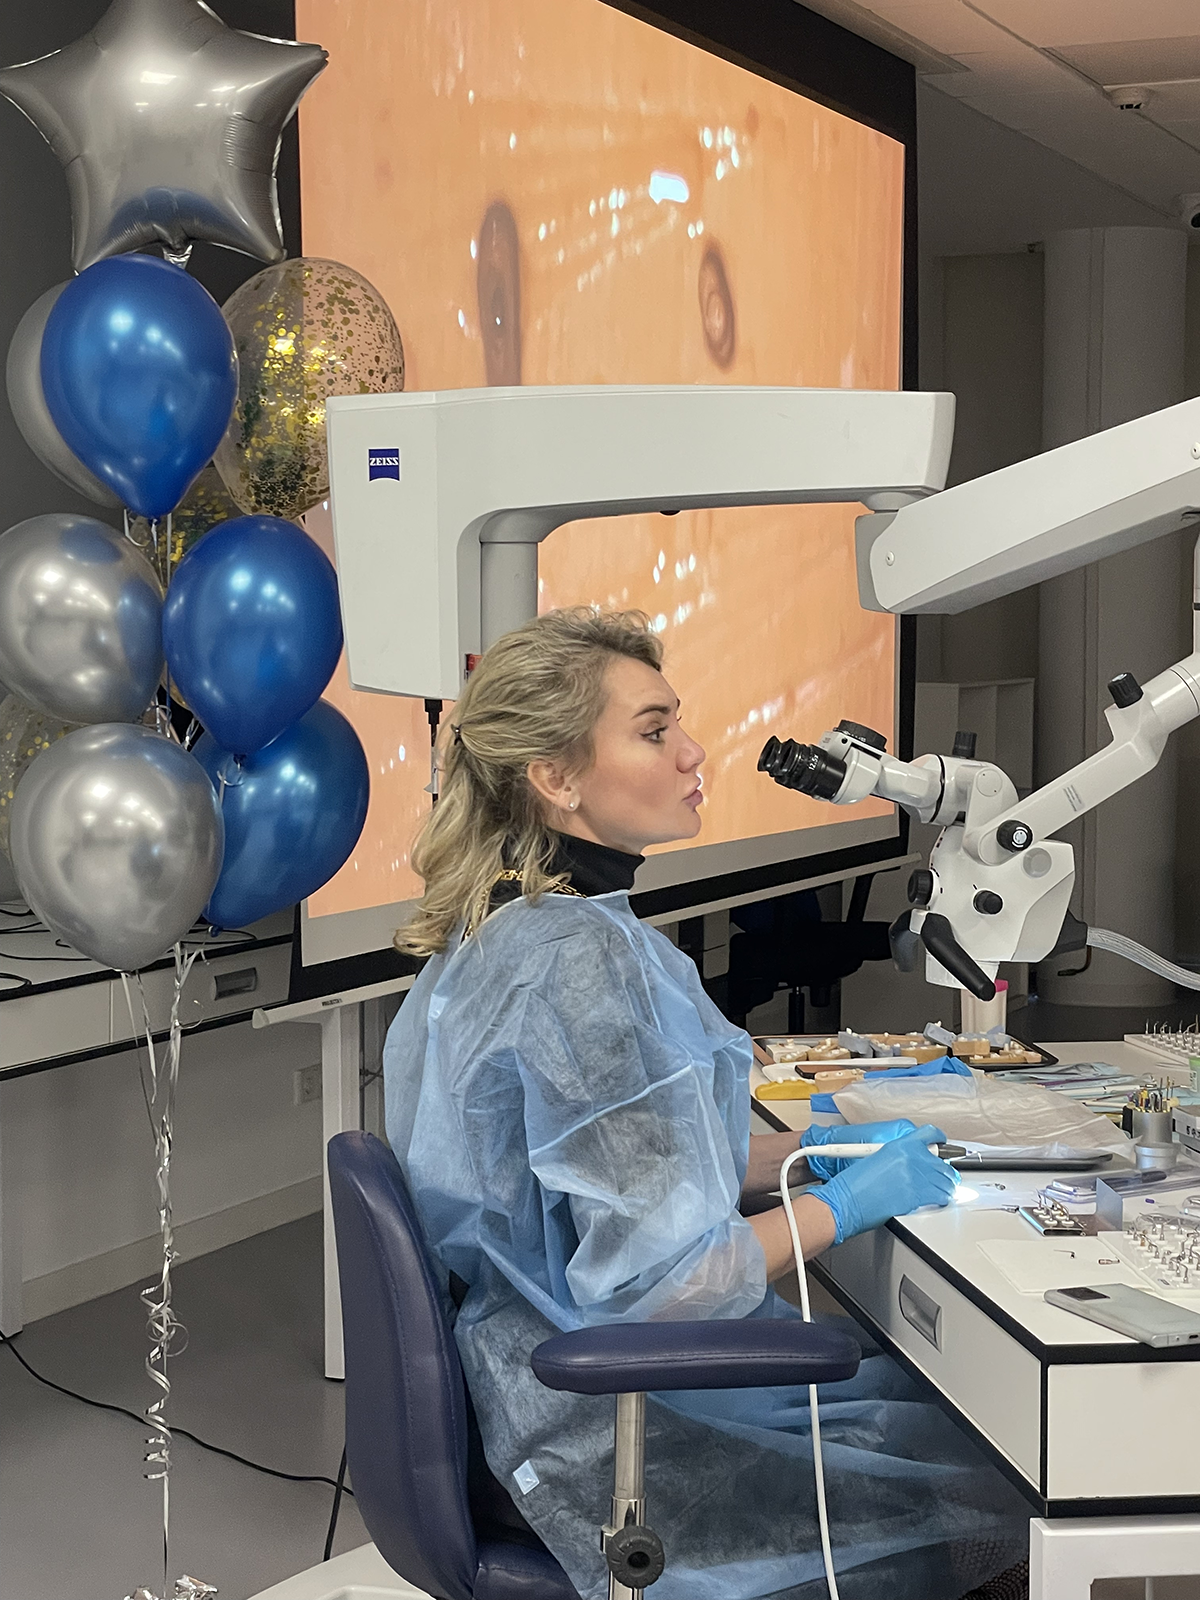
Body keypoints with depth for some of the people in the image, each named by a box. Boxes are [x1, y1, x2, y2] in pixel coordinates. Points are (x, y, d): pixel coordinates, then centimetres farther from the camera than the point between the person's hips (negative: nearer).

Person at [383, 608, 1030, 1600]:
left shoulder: (498, 928, 5)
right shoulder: (585, 960, -25)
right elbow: (657, 1281, -27)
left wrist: (802, 1151, 6)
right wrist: (845, 1203, -13)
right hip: (616, 1453, -9)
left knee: (934, 1394, 14)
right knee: (1006, 1492, -1)